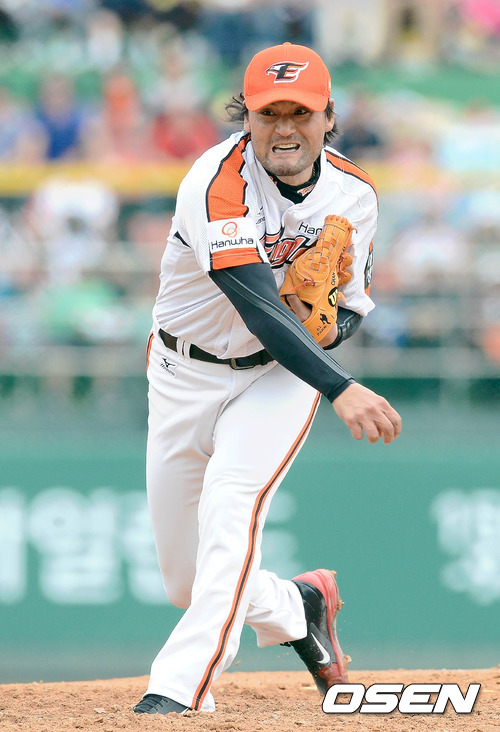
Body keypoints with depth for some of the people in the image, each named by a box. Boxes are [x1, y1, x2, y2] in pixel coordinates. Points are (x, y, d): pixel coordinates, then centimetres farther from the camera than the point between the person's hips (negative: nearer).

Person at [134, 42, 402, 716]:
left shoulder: (354, 196, -7)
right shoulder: (218, 181, -25)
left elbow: (352, 303, 7)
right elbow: (257, 304, -36)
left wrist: (332, 325, -19)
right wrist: (341, 389, -46)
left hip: (280, 375, 0)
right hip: (184, 376, 0)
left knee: (232, 503, -29)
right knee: (186, 581, 6)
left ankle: (180, 689, -33)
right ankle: (298, 607, 36)